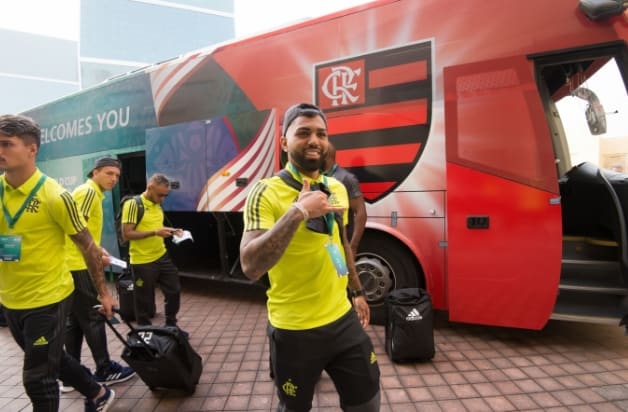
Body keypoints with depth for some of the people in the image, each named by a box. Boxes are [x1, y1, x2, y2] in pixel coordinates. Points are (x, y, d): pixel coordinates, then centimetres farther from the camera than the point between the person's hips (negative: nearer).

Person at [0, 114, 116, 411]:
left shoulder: (54, 196, -18)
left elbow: (87, 246, -11)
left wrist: (103, 293, -6)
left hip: (47, 299, -6)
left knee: (37, 378, 6)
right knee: (53, 360, 23)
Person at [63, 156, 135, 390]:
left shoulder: (93, 194, 18)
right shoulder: (88, 191, -13)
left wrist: (97, 248, 12)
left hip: (74, 264, 10)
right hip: (79, 265, -10)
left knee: (75, 320, 14)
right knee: (93, 318, -1)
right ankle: (105, 370, 10)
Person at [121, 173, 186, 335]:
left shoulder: (157, 205, 9)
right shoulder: (133, 204, -15)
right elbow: (126, 234, -20)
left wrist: (170, 231, 2)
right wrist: (155, 232, -26)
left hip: (162, 256, 8)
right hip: (142, 262, -8)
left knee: (174, 291, 14)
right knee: (145, 300, 7)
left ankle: (171, 326, 32)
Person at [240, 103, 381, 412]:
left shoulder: (337, 188, 5)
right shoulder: (266, 192, -16)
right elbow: (251, 267, -27)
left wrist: (357, 291, 20)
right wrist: (298, 212, -31)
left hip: (343, 319, 6)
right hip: (294, 330, -5)